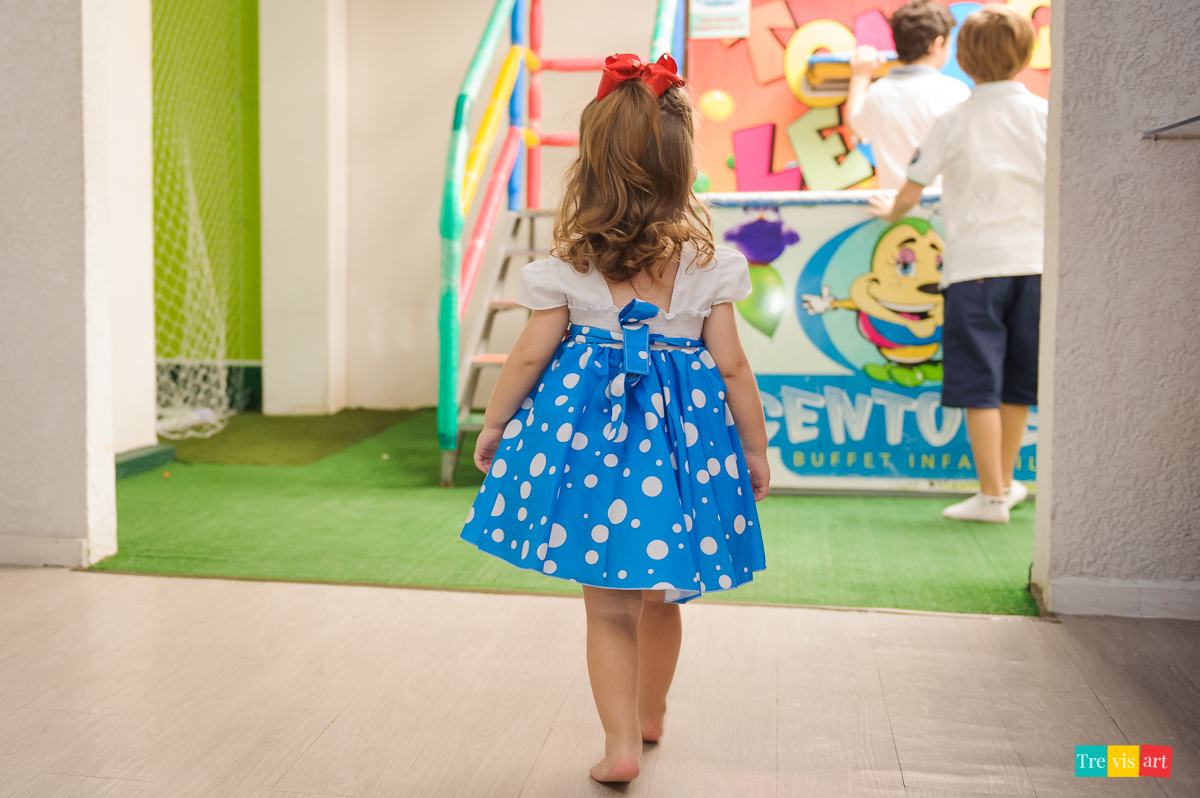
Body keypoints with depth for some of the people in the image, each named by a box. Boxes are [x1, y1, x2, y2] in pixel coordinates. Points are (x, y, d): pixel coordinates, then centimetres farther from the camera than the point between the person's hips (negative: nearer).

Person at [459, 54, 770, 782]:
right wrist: (756, 450, 9)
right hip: (679, 431, 1)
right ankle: (651, 715, 38)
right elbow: (733, 369, -2)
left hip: (589, 427, -1)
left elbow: (529, 357, 0)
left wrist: (493, 426, 14)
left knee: (607, 602, 9)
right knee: (660, 598, 19)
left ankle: (621, 742, 8)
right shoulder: (705, 263, -4)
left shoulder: (569, 265, -4)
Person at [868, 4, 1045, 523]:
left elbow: (909, 195, 1)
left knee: (979, 383, 1)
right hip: (1034, 261, 4)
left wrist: (890, 210, 22)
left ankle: (992, 495, 2)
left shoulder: (954, 122, -3)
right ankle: (1005, 481, 29)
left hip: (975, 263, -3)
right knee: (1016, 382, 15)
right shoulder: (1044, 114, 4)